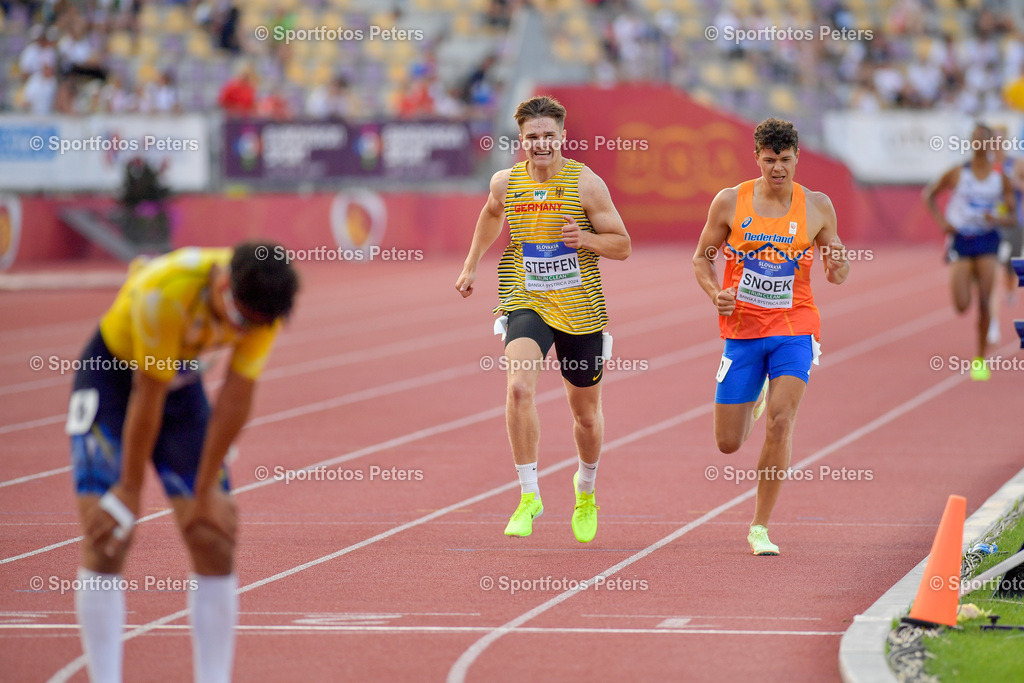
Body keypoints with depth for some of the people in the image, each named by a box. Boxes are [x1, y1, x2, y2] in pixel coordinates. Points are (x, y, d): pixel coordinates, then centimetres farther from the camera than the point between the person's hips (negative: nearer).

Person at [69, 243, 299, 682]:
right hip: (112, 375, -5)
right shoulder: (165, 293, -36)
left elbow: (236, 399, -14)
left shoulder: (263, 302, -21)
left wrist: (206, 490, -9)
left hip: (182, 379, 5)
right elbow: (147, 396, -27)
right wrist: (130, 489, -17)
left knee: (214, 539, -4)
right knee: (106, 541, -15)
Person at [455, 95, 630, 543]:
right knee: (519, 388, -27)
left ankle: (586, 489, 44)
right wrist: (471, 265, 28)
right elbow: (491, 214, 26)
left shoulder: (586, 183, -7)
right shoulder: (505, 182, 1)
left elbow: (622, 245, -2)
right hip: (525, 304, 1)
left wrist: (585, 238, -21)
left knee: (586, 412, 13)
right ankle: (529, 496, -20)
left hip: (580, 309, 0)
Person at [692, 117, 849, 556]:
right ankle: (754, 399, 44)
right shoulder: (730, 202, -3)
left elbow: (837, 276, 7)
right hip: (742, 330, 1)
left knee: (780, 423, -20)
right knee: (728, 444, 5)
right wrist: (715, 293, -13)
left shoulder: (817, 207, -1)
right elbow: (702, 259, 7)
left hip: (794, 329, -1)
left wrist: (838, 266, -17)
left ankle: (760, 528, -7)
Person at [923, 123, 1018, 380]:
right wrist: (942, 221, -3)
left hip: (987, 240, 1)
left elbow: (1012, 217, 6)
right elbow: (929, 194, 10)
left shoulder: (1000, 179, 1)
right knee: (962, 306, -8)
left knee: (984, 303, -9)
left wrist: (996, 219, -17)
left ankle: (980, 359, 3)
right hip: (961, 239, -1)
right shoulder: (958, 174, -2)